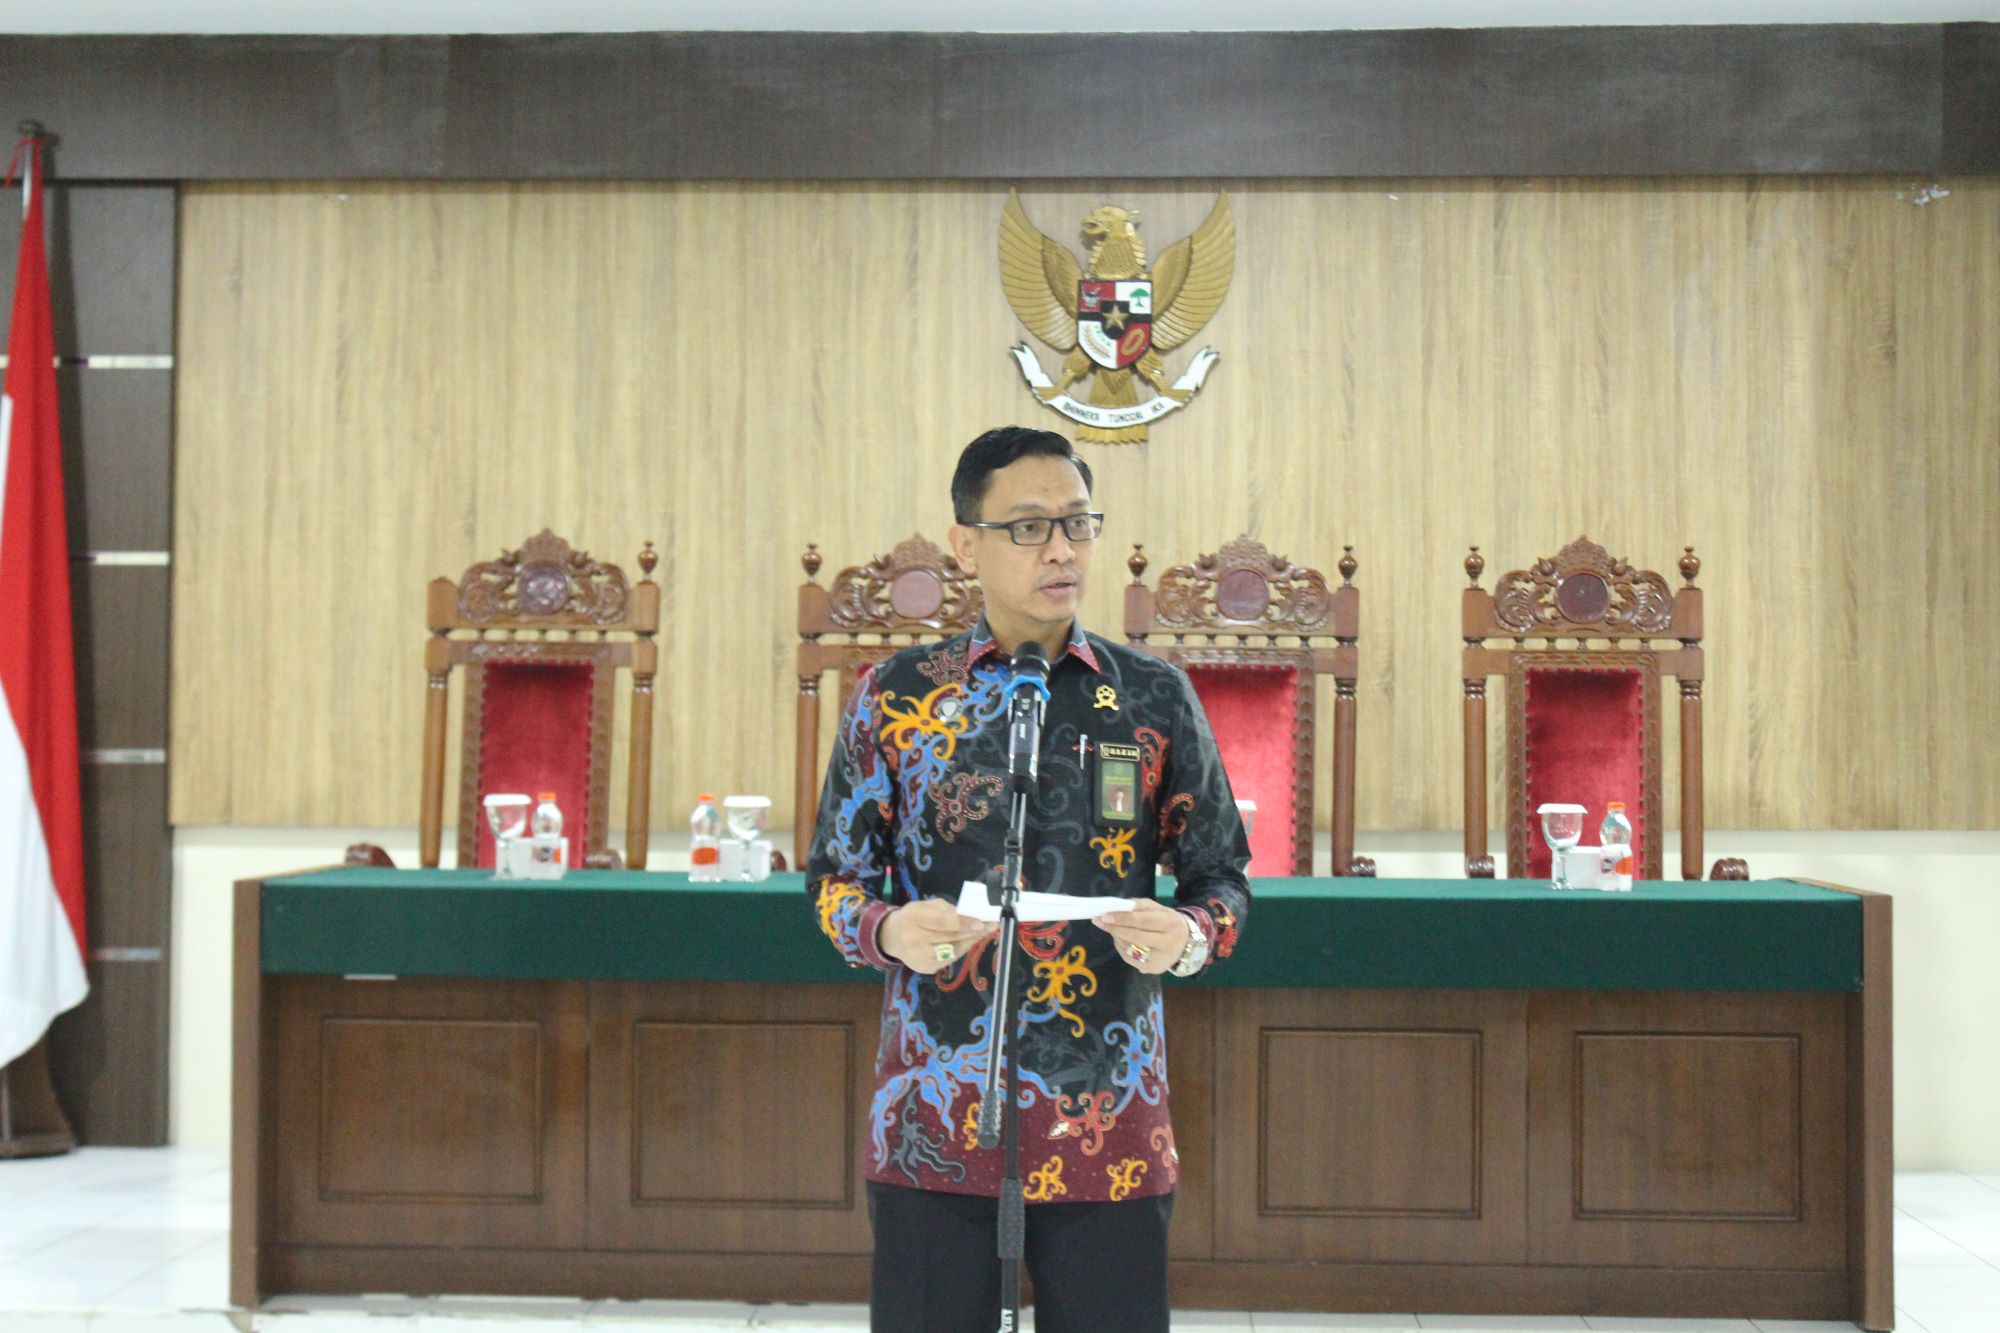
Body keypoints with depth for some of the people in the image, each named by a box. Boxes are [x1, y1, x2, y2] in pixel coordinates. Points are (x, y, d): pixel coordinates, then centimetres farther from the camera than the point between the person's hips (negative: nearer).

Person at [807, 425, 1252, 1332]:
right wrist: (890, 931, -14)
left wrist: (1188, 937, -13)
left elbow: (1221, 875, 9)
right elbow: (833, 876, 7)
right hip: (932, 1119, 0)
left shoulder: (1154, 698, 5)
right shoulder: (895, 696, 3)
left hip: (1109, 1124, 1)